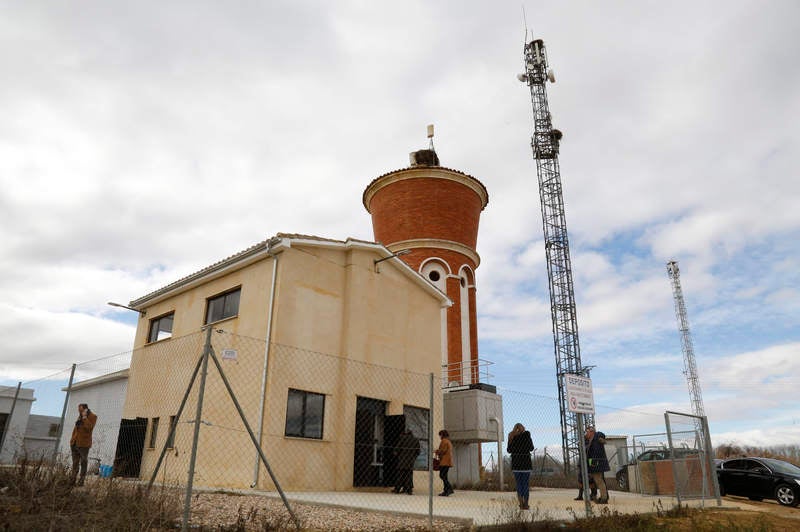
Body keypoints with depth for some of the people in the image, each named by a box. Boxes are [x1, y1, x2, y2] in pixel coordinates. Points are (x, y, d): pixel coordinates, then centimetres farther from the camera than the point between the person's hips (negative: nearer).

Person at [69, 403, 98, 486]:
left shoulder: (92, 416, -6)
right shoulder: (80, 416, 15)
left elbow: (89, 428, -20)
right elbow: (75, 429, 22)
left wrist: (84, 417, -18)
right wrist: (72, 440, 15)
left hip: (84, 444, -7)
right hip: (75, 443, 7)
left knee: (83, 462, -1)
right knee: (75, 462, 10)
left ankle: (82, 480, 4)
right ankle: (72, 480, 14)